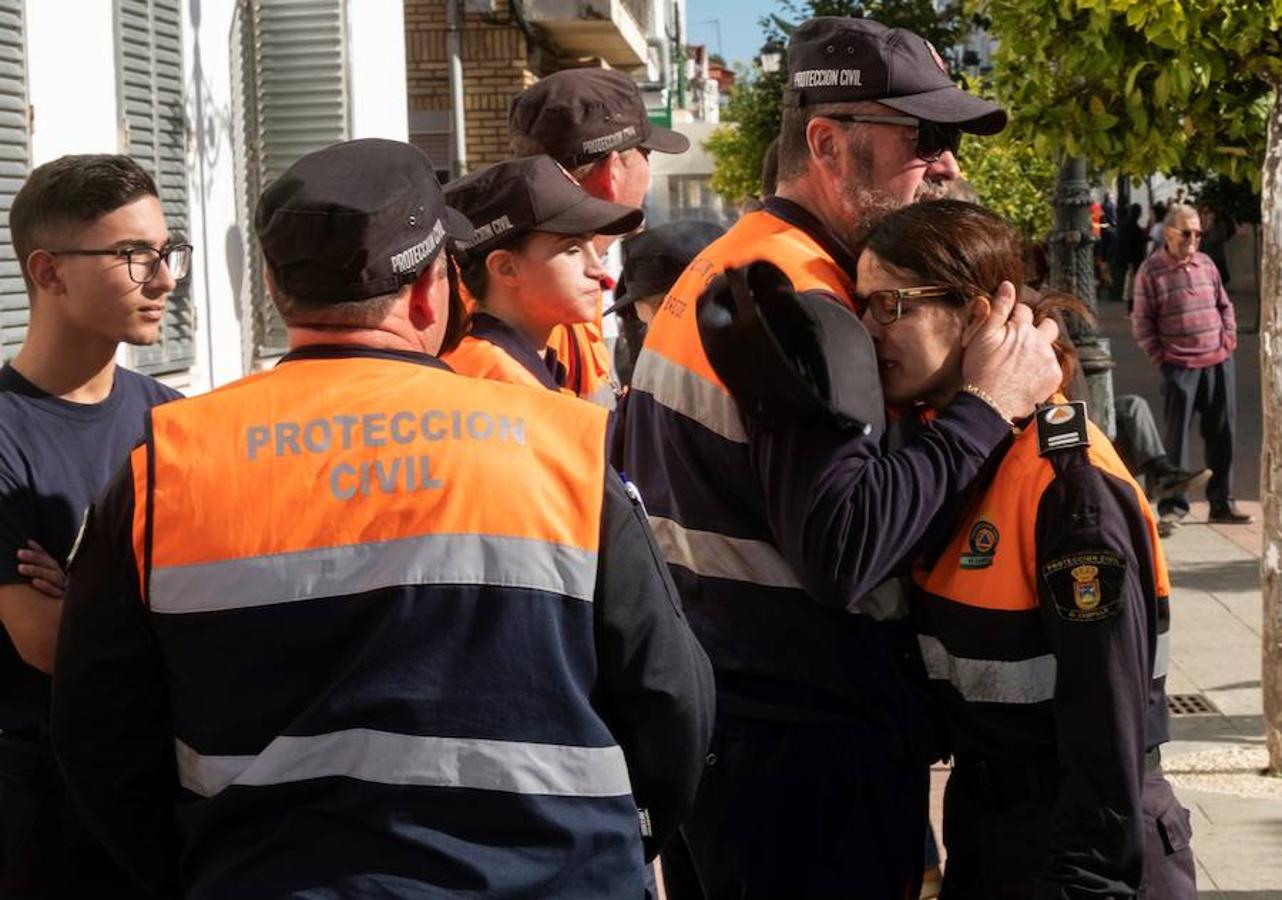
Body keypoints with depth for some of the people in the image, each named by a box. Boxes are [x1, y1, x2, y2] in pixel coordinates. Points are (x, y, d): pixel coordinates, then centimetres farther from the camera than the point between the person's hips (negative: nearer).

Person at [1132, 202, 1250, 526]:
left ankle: (1222, 503, 16)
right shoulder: (1151, 271, -5)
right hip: (1180, 366, -5)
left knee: (1222, 434, 7)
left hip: (1218, 362, 5)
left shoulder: (1206, 264, 10)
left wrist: (1229, 340, 8)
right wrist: (1159, 358, -6)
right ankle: (1172, 505, 6)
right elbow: (1141, 321, -3)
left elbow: (1225, 305, 18)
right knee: (1177, 435, -2)